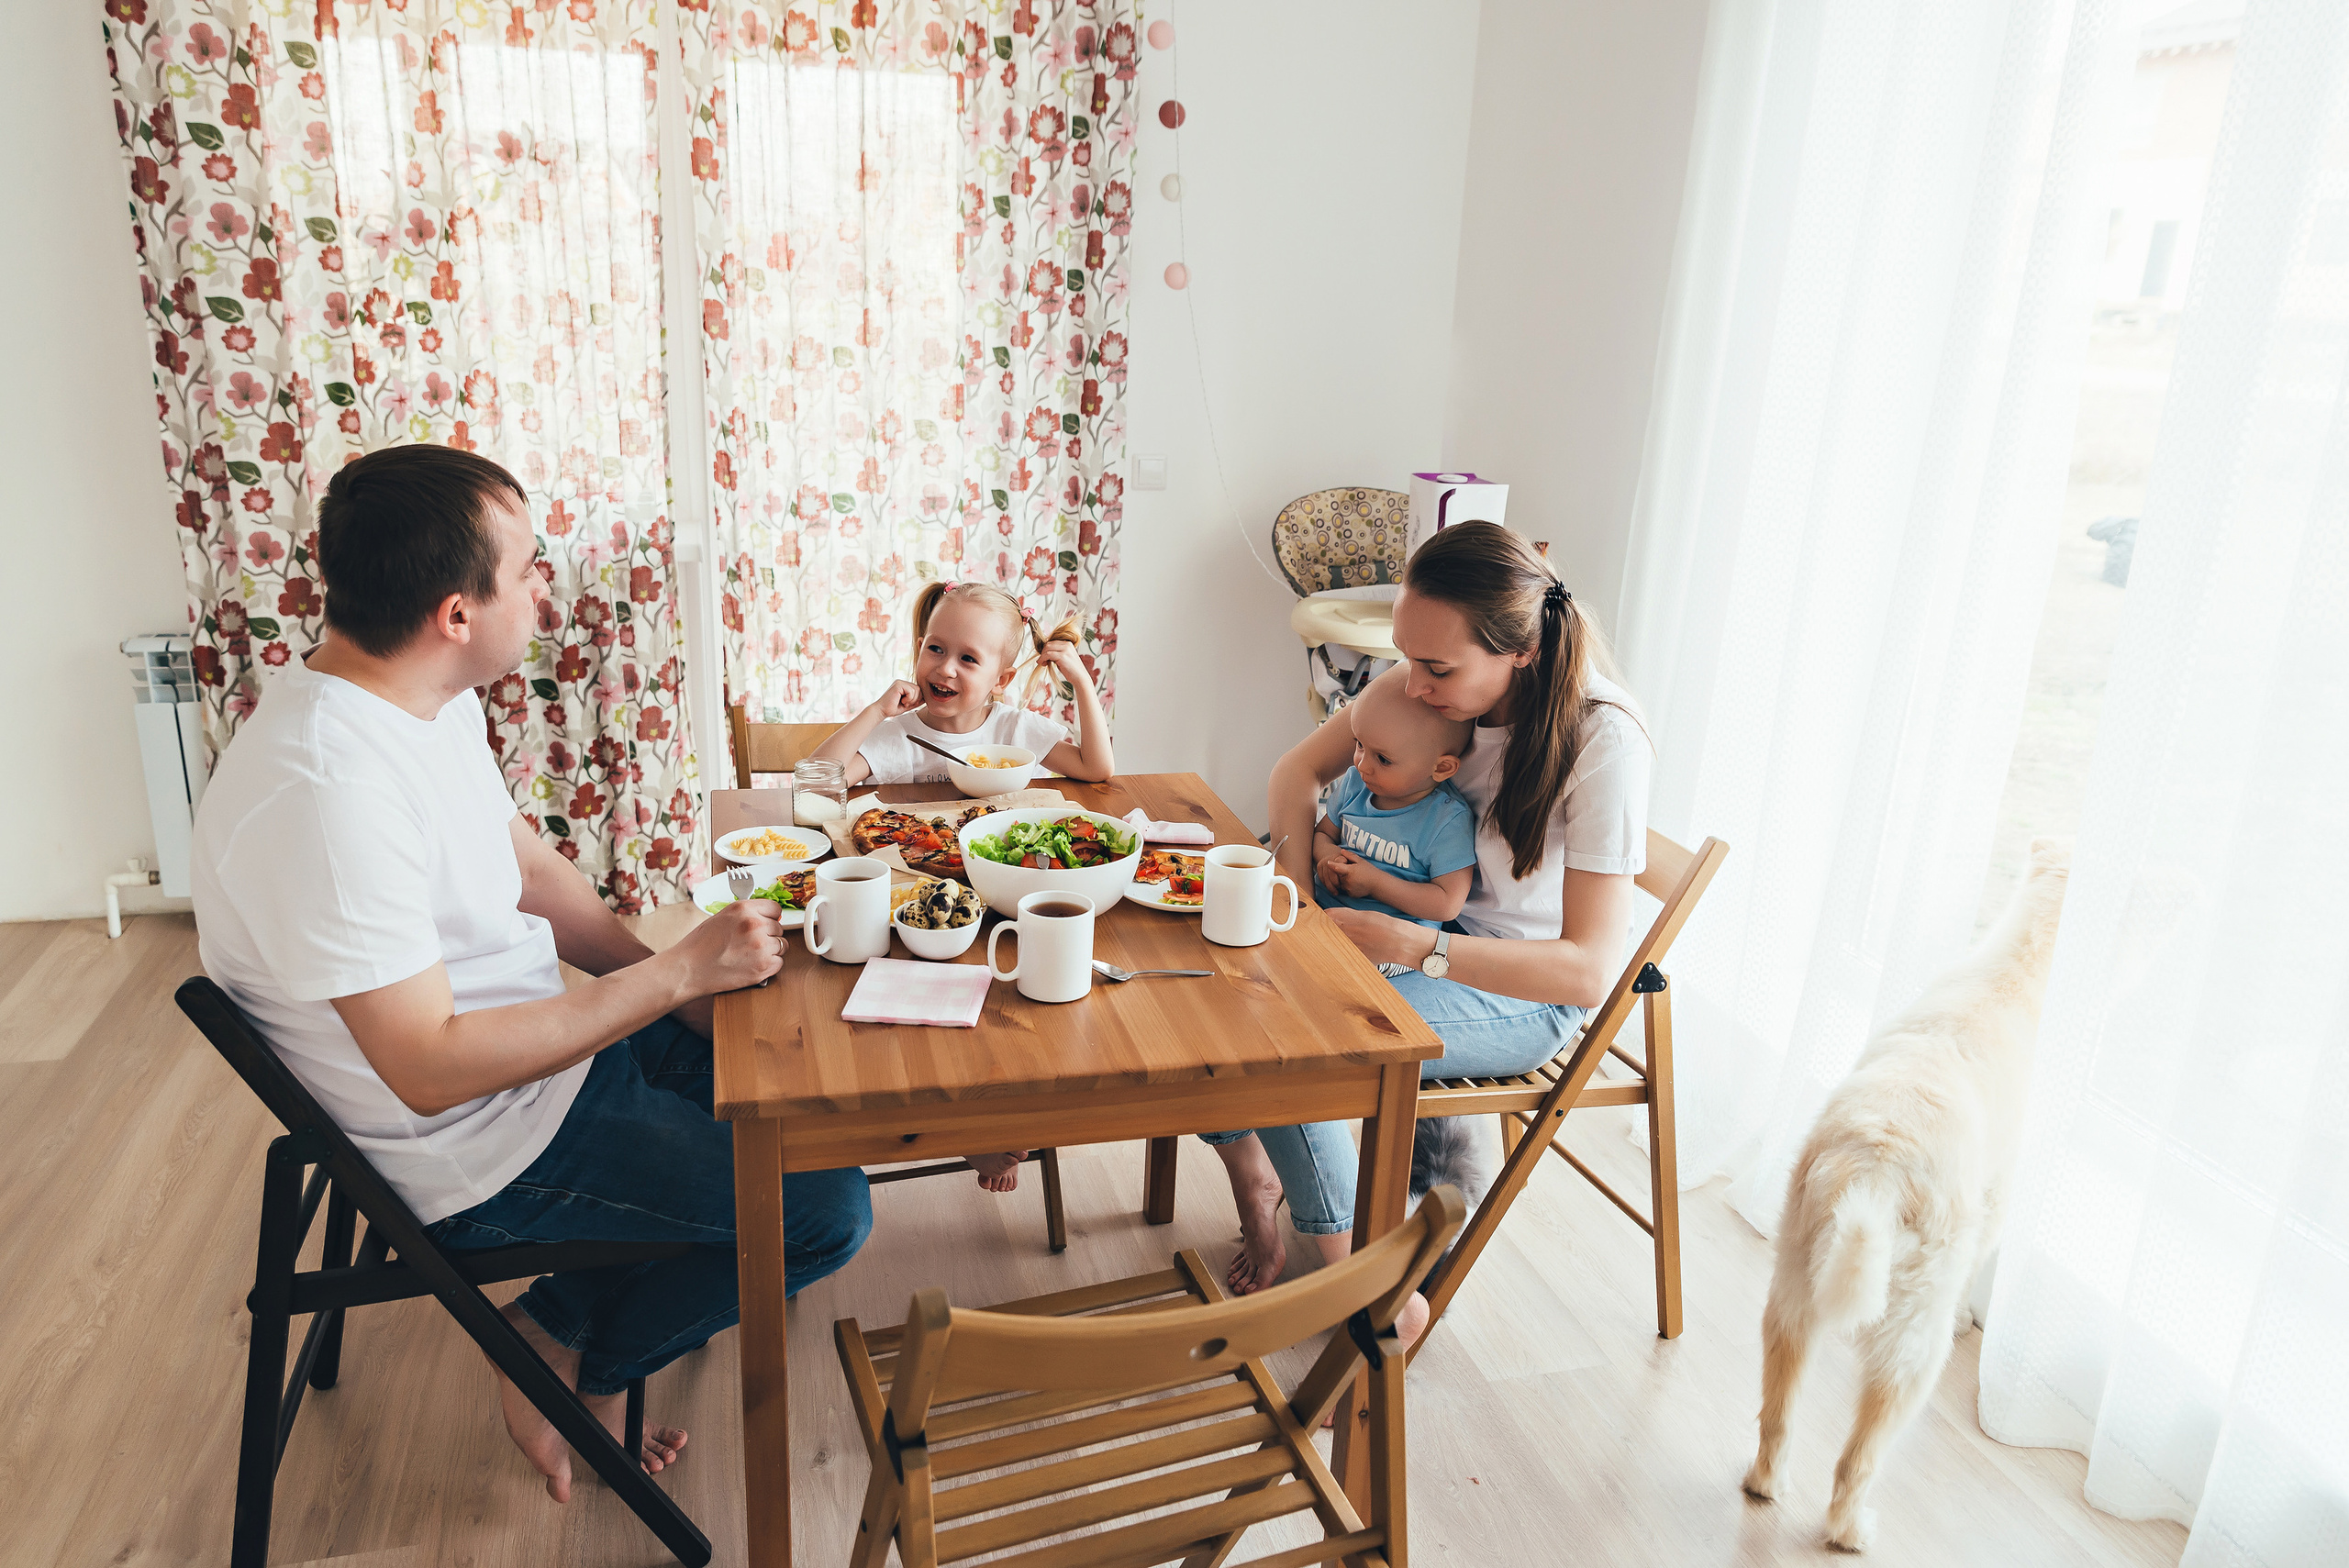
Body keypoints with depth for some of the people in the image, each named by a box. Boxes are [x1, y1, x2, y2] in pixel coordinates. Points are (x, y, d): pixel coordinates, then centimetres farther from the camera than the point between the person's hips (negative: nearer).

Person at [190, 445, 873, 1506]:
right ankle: (571, 1348, 10)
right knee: (825, 1210, -10)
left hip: (545, 1040, 9)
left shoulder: (432, 701, -1)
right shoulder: (327, 790, -31)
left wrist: (681, 980, -3)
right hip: (477, 1149, -9)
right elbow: (431, 1067, -30)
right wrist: (676, 973, -25)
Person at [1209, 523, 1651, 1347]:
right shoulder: (1431, 677, -10)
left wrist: (1409, 945, -35)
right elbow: (1300, 768, 1)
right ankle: (1255, 1185, 5)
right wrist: (1299, 895, -14)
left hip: (1525, 993, -6)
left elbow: (1589, 970, -29)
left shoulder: (1602, 742, -27)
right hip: (1420, 933, 6)